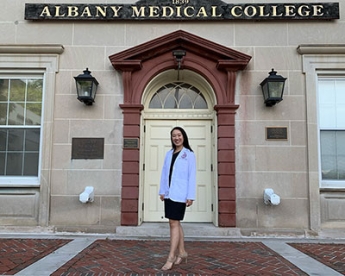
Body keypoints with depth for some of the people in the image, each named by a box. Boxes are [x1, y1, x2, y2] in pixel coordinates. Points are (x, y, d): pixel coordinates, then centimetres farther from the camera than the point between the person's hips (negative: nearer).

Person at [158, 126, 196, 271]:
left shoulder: (189, 154, -4)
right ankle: (181, 252, 26)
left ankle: (171, 257, 0)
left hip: (180, 194, -6)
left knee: (174, 223, -7)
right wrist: (162, 191, 8)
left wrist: (190, 196, -11)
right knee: (176, 223, 13)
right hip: (169, 193, 6)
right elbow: (164, 173, 12)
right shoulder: (169, 154, 11)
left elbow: (192, 176, -7)